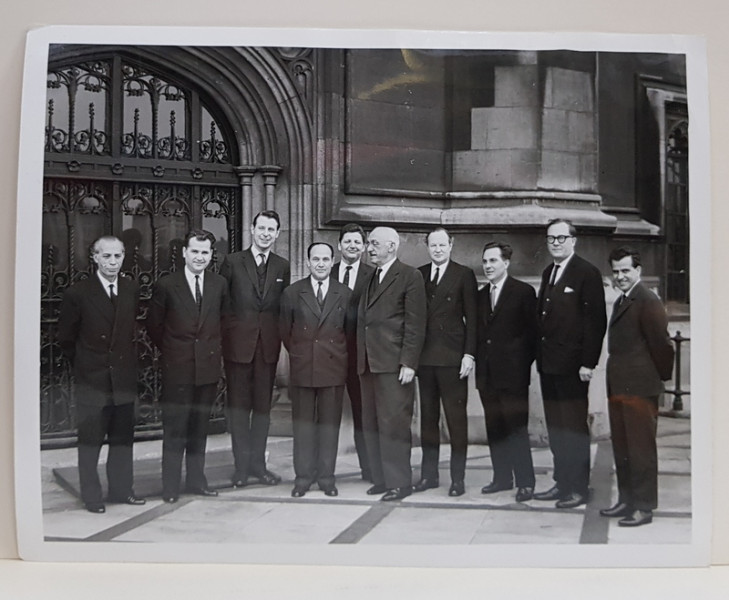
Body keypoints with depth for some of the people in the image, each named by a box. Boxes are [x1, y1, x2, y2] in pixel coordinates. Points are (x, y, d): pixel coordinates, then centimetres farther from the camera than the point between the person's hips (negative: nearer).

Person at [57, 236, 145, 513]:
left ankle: (121, 489, 24)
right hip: (92, 379, -3)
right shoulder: (77, 293, -8)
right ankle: (91, 496, 17)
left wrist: (127, 360, 7)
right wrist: (82, 365, 5)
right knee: (90, 440, 5)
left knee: (123, 438, 12)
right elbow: (66, 337, 1)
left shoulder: (132, 290, 3)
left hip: (124, 378, 4)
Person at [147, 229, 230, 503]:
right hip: (177, 367, -3)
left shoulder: (219, 284, 4)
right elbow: (154, 325, 3)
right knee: (175, 428, 1)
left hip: (209, 366, 3)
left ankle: (196, 480, 24)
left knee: (199, 427, 13)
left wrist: (214, 346, 9)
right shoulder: (166, 285, -5)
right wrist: (170, 350, 3)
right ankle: (171, 486, 11)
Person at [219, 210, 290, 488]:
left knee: (263, 405, 9)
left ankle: (257, 463, 19)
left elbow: (283, 307, 11)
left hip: (268, 345, 3)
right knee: (239, 406, 3)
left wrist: (281, 337, 3)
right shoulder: (233, 262, 0)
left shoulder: (282, 267, 9)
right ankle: (242, 465, 11)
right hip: (238, 343, -2)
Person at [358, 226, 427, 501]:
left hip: (393, 364, -8)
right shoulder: (370, 278, 20)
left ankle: (399, 483, 5)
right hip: (368, 364, 8)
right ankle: (381, 478, 20)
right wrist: (360, 359, 10)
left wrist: (408, 363, -15)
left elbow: (415, 325, -10)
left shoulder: (409, 276, -4)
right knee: (371, 425, 10)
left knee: (393, 425, -4)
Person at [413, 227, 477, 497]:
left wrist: (469, 354, -8)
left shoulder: (464, 275, 2)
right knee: (428, 417, 9)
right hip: (425, 356, 4)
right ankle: (428, 474, 18)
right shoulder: (418, 275, 11)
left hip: (452, 357, -3)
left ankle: (457, 478, 8)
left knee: (456, 418, 0)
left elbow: (471, 318, -1)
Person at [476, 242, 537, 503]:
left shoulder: (524, 292, -2)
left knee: (516, 427, -5)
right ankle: (502, 477, 20)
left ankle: (525, 481, 3)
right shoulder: (481, 295, 15)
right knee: (494, 429, 10)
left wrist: (522, 363, -8)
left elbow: (531, 331, -4)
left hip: (512, 373, -6)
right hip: (487, 373, 6)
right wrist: (479, 364, 7)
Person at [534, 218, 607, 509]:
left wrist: (588, 362, -17)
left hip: (572, 365, -7)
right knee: (555, 428, 12)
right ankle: (562, 482, 22)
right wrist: (540, 354, 9)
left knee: (574, 427, 1)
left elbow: (596, 320, -12)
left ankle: (578, 488, 11)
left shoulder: (587, 273, -8)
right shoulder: (548, 273, 15)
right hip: (548, 364, 7)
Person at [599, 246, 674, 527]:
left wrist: (662, 376, -5)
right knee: (621, 448, 15)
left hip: (639, 388, -9)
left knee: (641, 448, -1)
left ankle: (644, 507, 8)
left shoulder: (648, 301, -12)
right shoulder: (621, 301, 16)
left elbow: (661, 342, -13)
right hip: (618, 387, 9)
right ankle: (626, 500, 26)